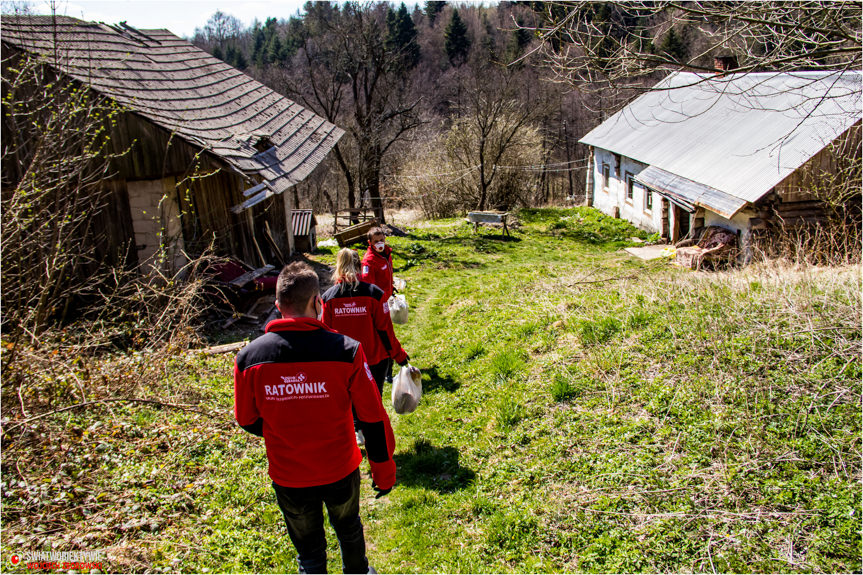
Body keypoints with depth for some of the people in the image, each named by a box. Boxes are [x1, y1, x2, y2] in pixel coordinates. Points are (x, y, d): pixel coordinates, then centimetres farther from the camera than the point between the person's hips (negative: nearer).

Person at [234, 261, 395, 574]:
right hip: (340, 471, 0)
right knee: (348, 529, 30)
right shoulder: (346, 350, -21)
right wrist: (383, 466, 1)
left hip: (288, 477, 0)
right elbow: (373, 417, -14)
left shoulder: (248, 358, -16)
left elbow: (247, 420, -1)